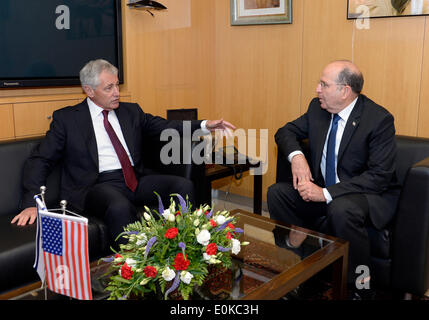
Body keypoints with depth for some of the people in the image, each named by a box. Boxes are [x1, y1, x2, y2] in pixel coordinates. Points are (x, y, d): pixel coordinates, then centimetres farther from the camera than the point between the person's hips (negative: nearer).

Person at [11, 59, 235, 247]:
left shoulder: (131, 111, 17)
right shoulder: (66, 118, 6)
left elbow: (166, 127, 12)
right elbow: (40, 160, 4)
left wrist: (205, 126, -3)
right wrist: (32, 203, -10)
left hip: (136, 180, 4)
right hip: (98, 185, -4)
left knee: (184, 185, -20)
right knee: (120, 208, -38)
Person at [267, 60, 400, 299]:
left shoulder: (379, 119, -18)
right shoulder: (318, 108, 0)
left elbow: (380, 176, -23)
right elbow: (286, 132, 11)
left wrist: (326, 193, -30)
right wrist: (296, 156, -13)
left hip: (369, 194, -6)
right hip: (322, 188, 6)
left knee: (341, 209, -38)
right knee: (277, 193, -14)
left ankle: (358, 286, -15)